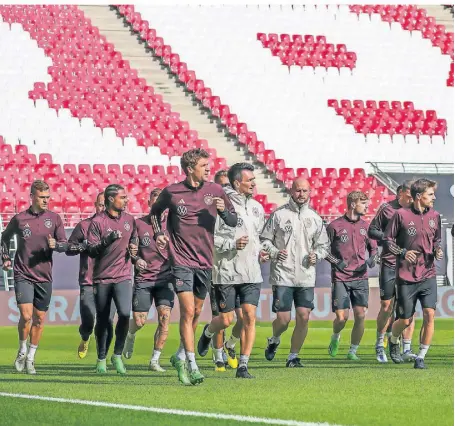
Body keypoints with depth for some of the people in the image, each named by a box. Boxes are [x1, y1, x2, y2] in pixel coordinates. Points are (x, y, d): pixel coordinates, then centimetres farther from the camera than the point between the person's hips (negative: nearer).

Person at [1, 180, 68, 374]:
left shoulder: (54, 218, 3)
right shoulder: (19, 219, 0)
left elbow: (65, 245, 3)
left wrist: (56, 245, -18)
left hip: (44, 277, 2)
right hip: (23, 275, -2)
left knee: (39, 318, 6)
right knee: (26, 315, -15)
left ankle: (30, 357, 21)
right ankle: (22, 350, 9)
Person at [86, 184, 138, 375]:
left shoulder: (129, 220, 10)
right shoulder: (97, 222, -4)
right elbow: (91, 251, -9)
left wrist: (133, 249, 5)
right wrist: (107, 241, -24)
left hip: (123, 275, 2)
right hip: (102, 278, -2)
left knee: (124, 313, -18)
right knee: (102, 321, 4)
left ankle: (118, 355, -4)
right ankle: (101, 359, 20)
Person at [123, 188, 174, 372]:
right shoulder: (139, 224, 3)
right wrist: (136, 260, -9)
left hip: (165, 277, 1)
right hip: (143, 278, 0)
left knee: (164, 316, -13)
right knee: (139, 322, -5)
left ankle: (155, 360, -2)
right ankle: (130, 334, 34)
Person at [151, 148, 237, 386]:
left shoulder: (214, 190, 2)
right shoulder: (171, 193, -4)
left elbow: (233, 221, 9)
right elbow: (155, 212, 16)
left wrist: (223, 210, -12)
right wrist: (158, 234, 1)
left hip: (205, 260, 4)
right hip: (181, 259, -4)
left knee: (196, 312, 14)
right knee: (188, 311, -14)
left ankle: (180, 357, 32)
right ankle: (192, 367, -15)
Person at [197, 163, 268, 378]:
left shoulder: (257, 208, 12)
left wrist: (260, 251, 9)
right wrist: (232, 244, -20)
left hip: (252, 273, 5)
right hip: (226, 272, -5)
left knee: (250, 316, -6)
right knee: (226, 319, 1)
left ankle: (243, 366, -2)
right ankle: (208, 332, 37)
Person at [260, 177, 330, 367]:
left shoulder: (315, 218, 11)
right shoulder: (278, 214, 1)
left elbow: (323, 245, 18)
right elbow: (264, 239, 4)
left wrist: (316, 255, -2)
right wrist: (274, 252, -14)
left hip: (306, 277, 3)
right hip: (282, 275, -3)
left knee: (303, 317, -5)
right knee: (283, 319, -6)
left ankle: (294, 356, 10)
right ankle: (274, 340, 28)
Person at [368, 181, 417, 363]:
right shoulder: (387, 209, 0)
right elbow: (372, 231, 3)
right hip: (389, 264, -3)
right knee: (387, 306, 0)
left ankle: (406, 350, 3)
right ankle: (380, 346, 17)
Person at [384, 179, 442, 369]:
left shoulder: (434, 216, 6)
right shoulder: (401, 215, -7)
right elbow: (388, 239, 0)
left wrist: (438, 250, -1)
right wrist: (403, 252, -16)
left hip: (428, 275, 3)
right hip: (406, 277, -3)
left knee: (429, 314, -13)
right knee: (405, 320, 2)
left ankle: (421, 357, -1)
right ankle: (393, 341, 37)